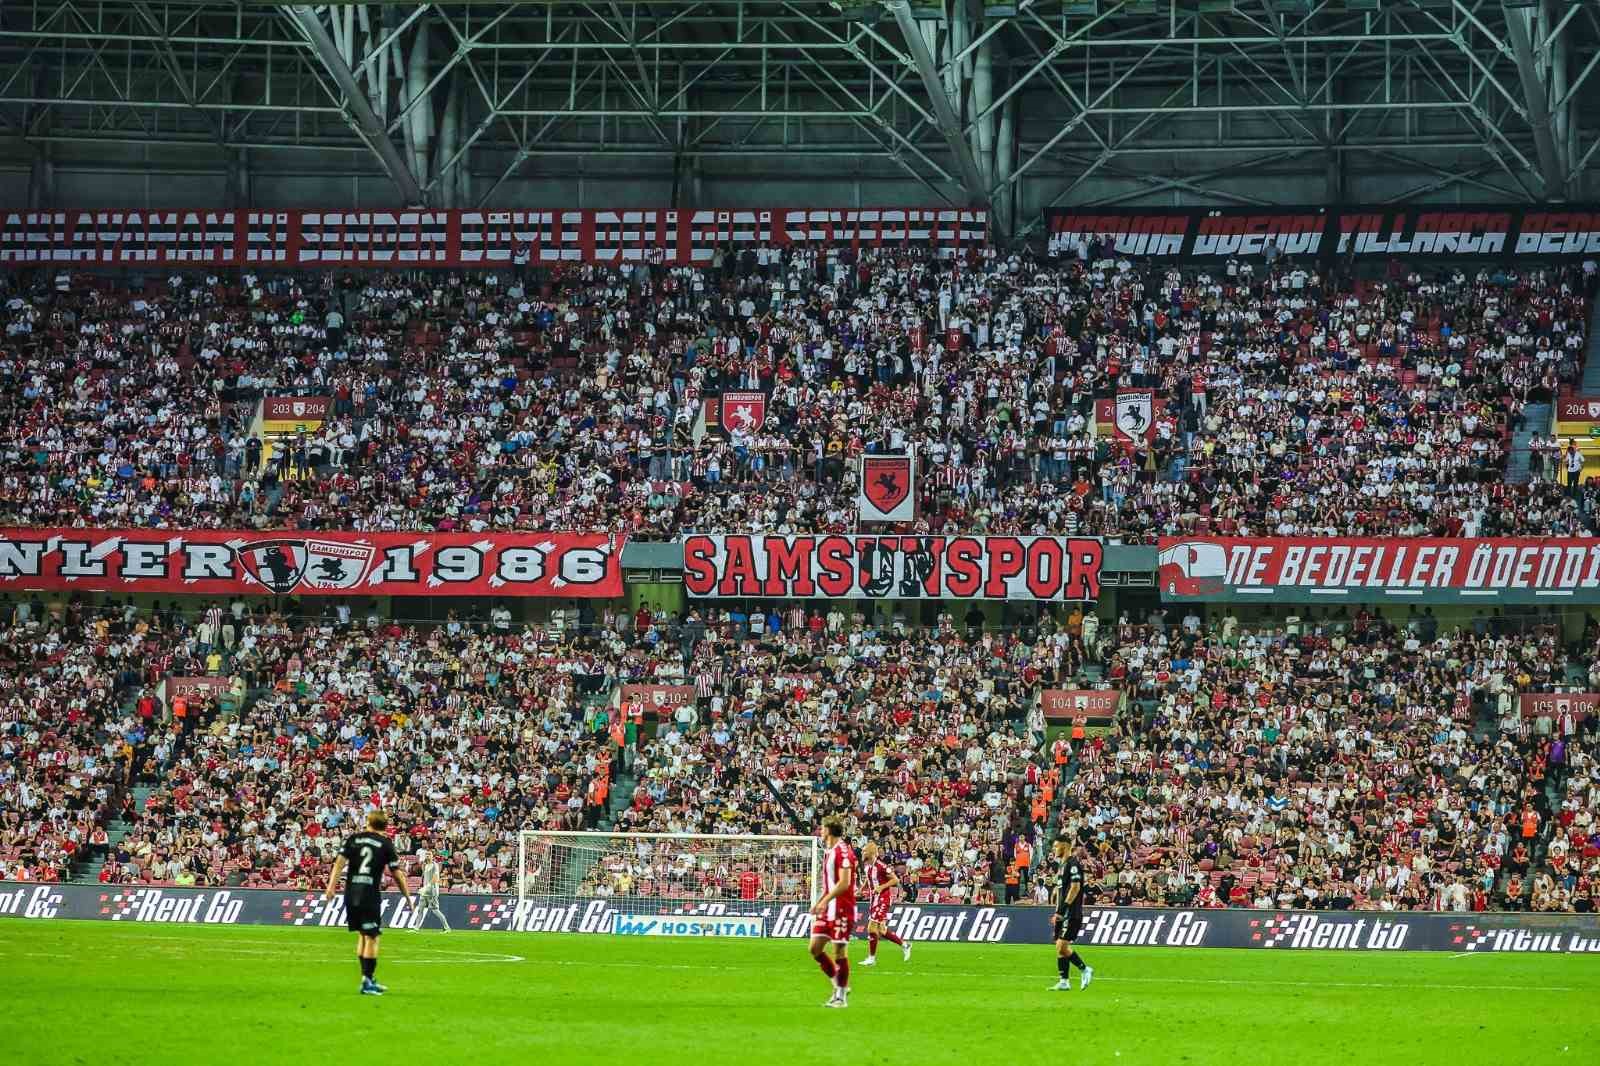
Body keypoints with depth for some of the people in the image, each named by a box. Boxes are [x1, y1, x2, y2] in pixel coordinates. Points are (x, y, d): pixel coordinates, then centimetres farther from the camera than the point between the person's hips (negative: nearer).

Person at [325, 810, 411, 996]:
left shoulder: (354, 839, 9)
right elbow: (397, 874, 1)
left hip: (351, 895, 4)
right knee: (371, 938, 0)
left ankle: (369, 979, 21)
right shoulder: (386, 844, 2)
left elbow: (340, 863, -2)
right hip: (370, 895, -4)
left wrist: (331, 886, -5)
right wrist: (407, 897, 9)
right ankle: (367, 982, -4)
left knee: (362, 935, 16)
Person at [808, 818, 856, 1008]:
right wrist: (819, 903, 19)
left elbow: (844, 883, -23)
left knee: (840, 951, -3)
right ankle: (839, 985, 18)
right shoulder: (828, 852, 15)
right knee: (815, 948, 5)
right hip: (827, 910, 9)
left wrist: (825, 901, -23)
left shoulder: (842, 852, -15)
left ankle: (841, 996, 4)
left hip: (841, 910, -9)